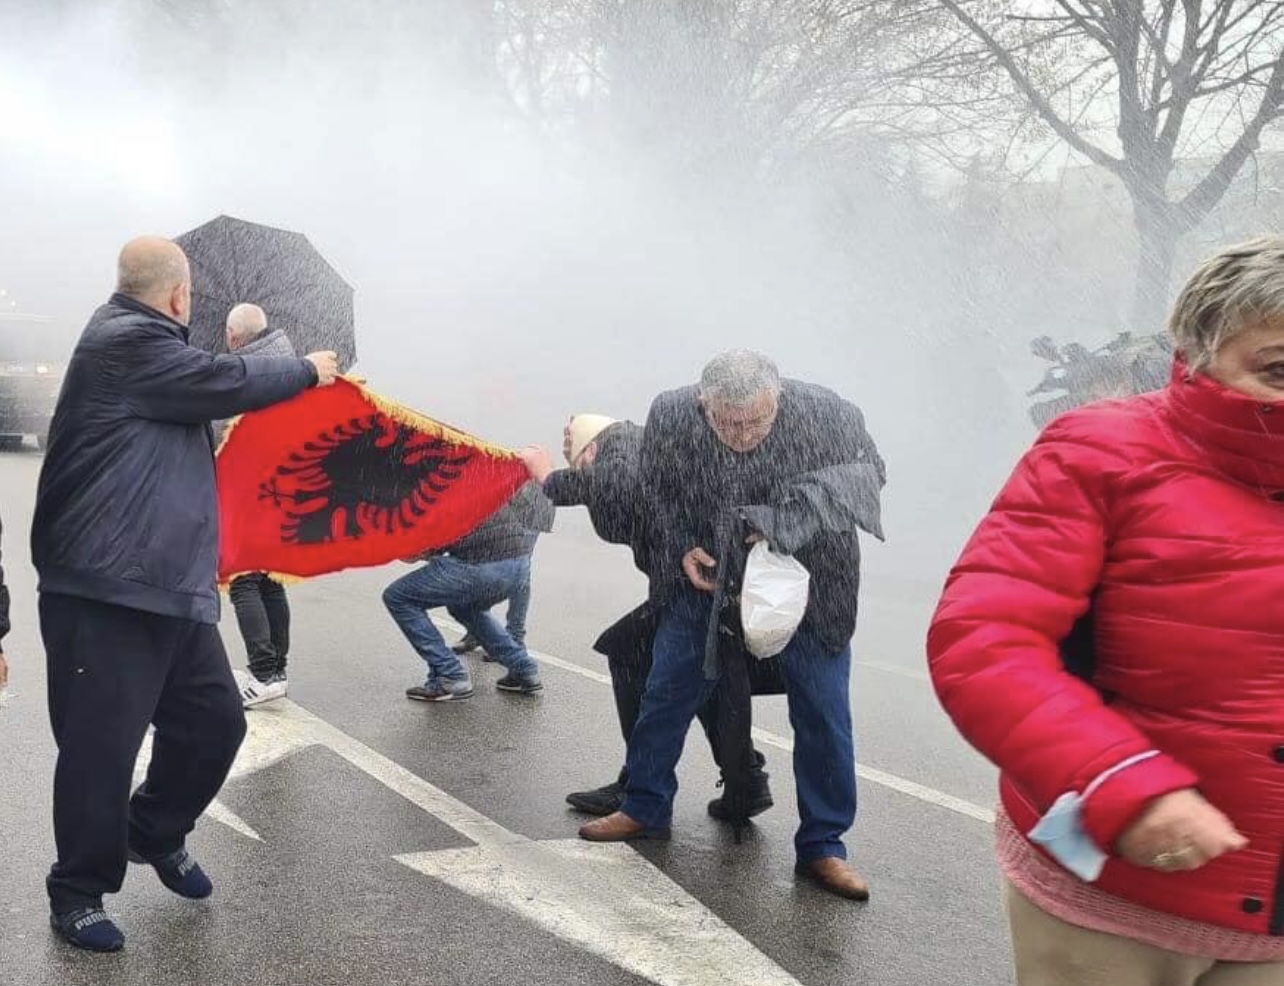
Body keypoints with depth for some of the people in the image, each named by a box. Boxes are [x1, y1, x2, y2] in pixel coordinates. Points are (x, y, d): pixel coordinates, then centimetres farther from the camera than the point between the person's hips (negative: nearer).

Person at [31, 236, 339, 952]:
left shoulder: (143, 346, 19)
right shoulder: (124, 342, -13)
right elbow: (231, 383, -10)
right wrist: (310, 370, 5)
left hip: (174, 589, 10)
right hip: (106, 594, -10)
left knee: (215, 720, 13)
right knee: (103, 747, -1)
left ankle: (155, 834, 35)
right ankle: (78, 892, 15)